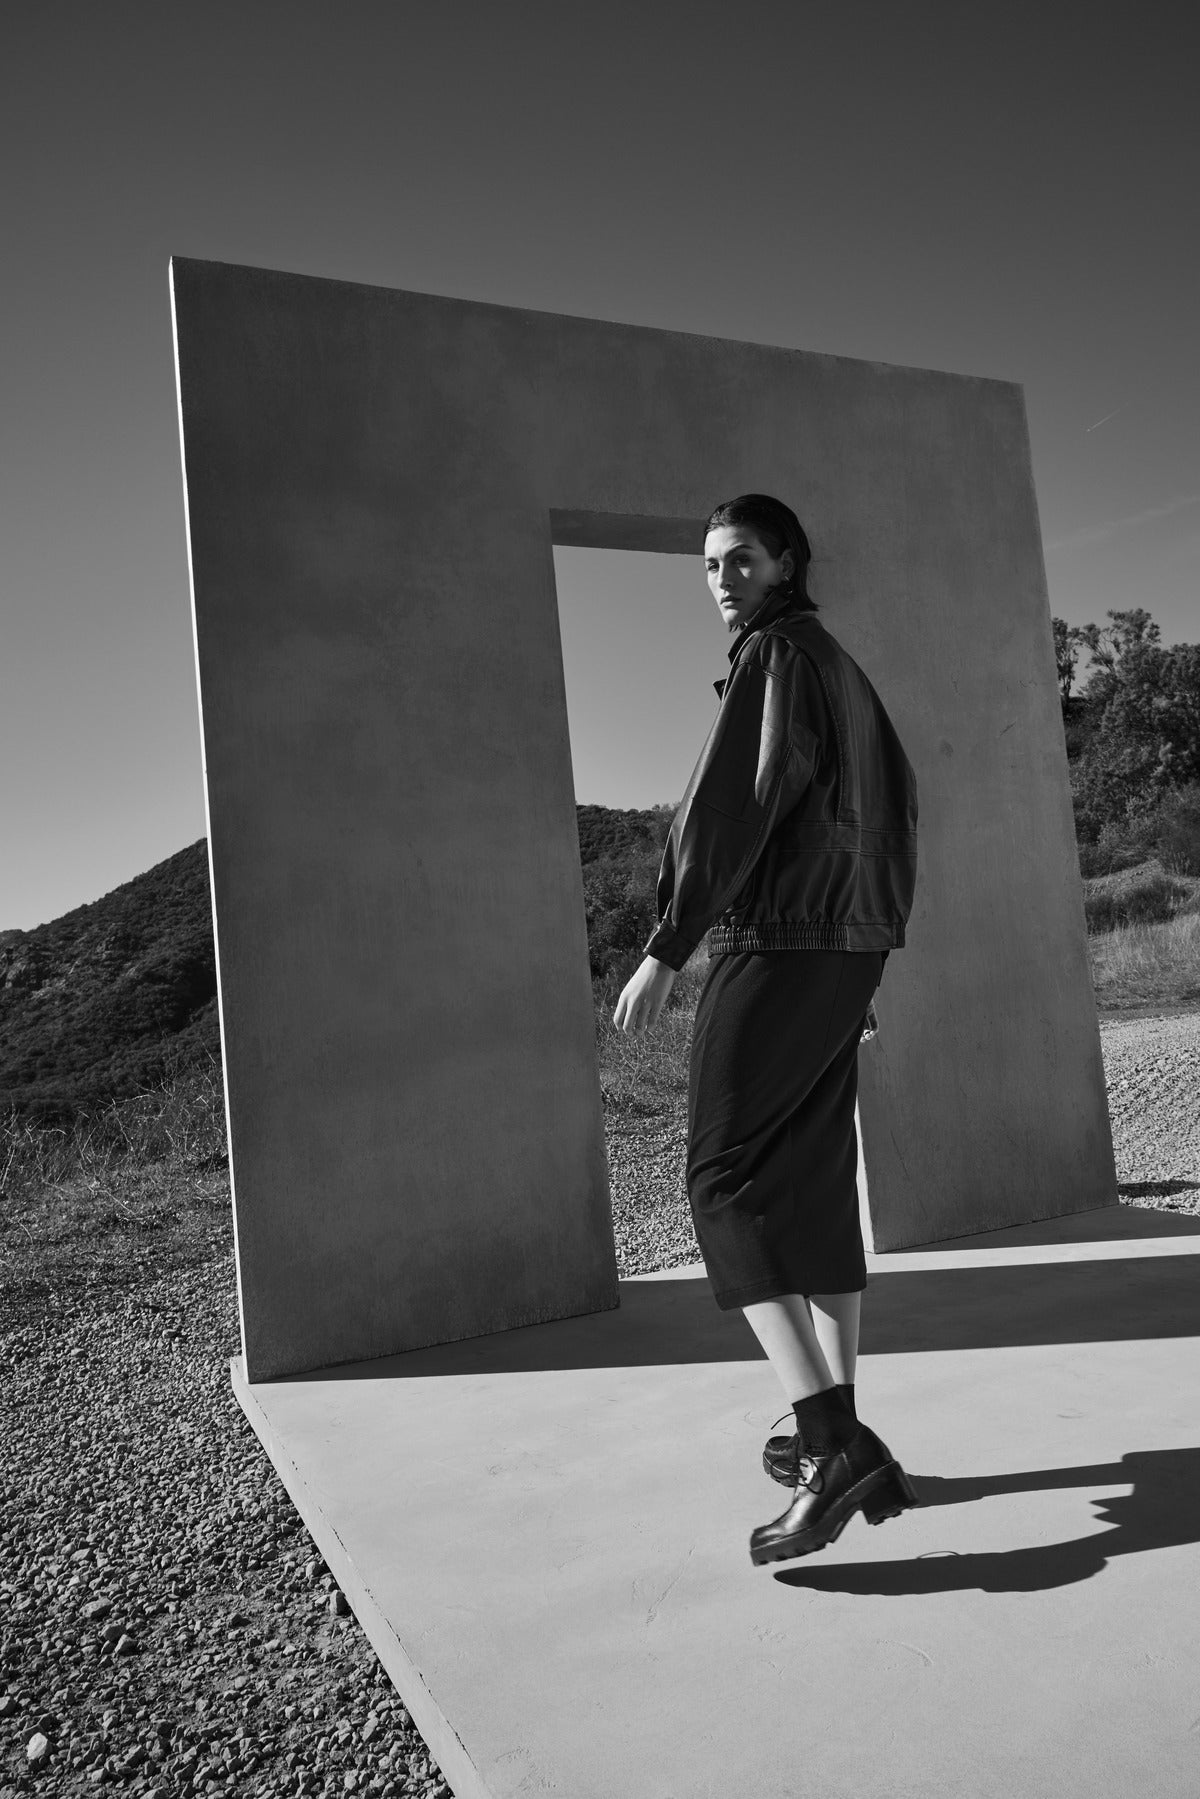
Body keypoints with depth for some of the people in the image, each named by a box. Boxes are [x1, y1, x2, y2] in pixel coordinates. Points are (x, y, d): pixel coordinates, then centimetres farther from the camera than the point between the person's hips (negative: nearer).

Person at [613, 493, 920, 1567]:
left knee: (727, 1179, -9)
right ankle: (836, 1434, 18)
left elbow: (731, 806, -17)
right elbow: (898, 804, 24)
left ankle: (835, 1444, -14)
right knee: (815, 1186, 11)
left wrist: (665, 950, -19)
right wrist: (868, 955, 24)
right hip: (845, 948, 10)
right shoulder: (841, 667, 23)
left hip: (776, 945, -10)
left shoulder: (777, 653, -5)